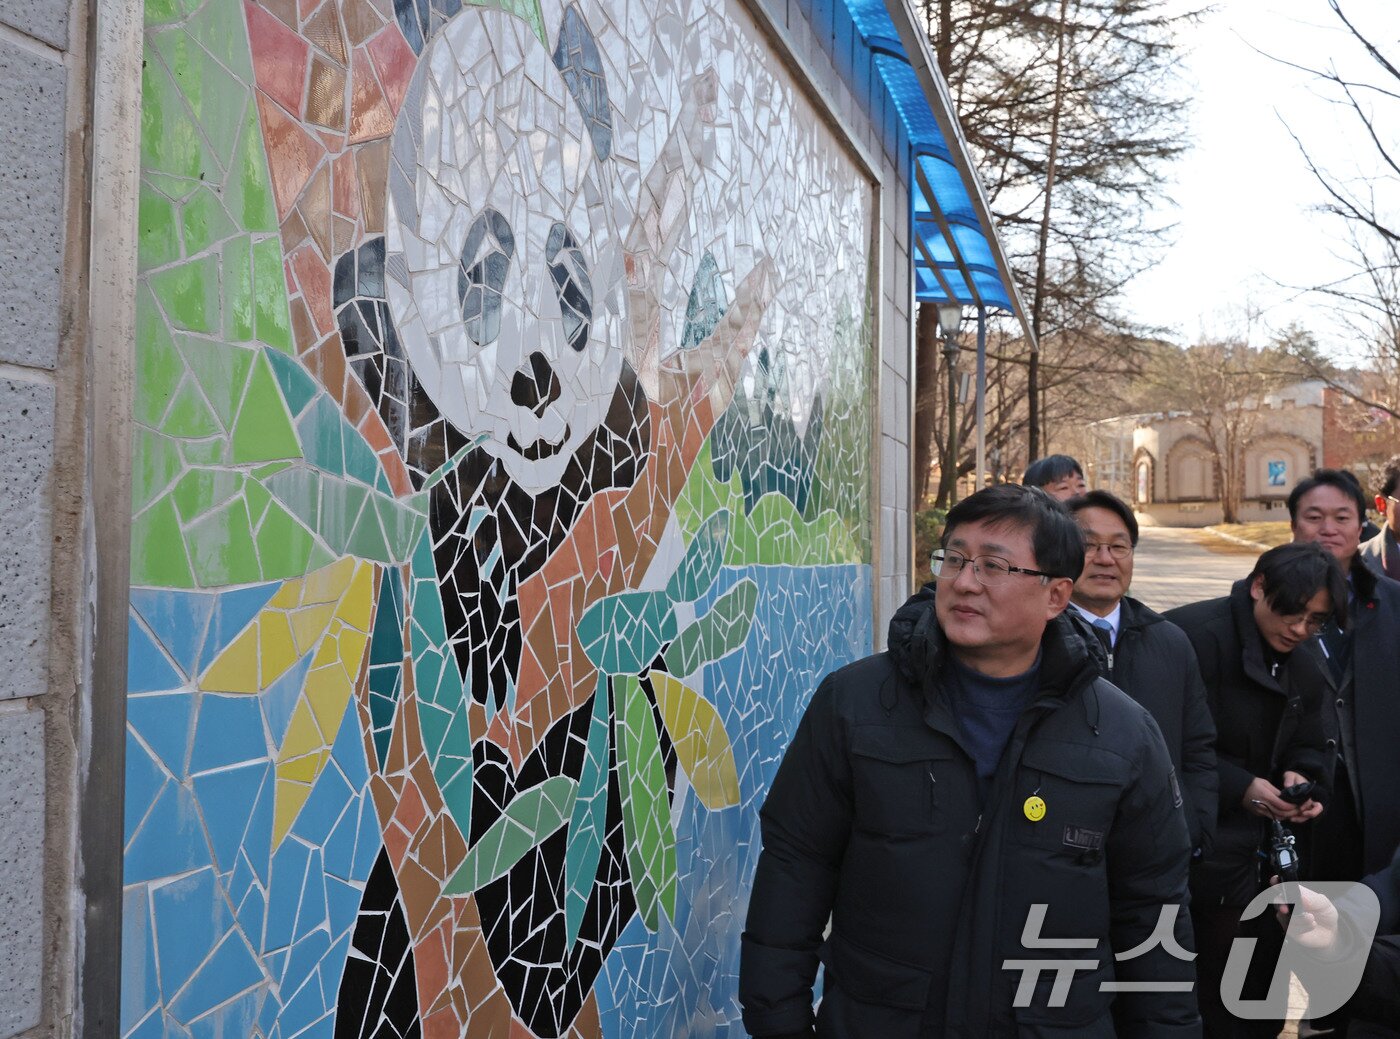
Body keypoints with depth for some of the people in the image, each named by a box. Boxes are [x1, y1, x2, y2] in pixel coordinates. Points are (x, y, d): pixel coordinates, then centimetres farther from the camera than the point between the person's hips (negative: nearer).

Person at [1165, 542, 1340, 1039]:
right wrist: (1239, 787, -22)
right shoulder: (1194, 635, -18)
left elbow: (1307, 749, 17)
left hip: (1252, 854, 8)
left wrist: (1300, 778, -6)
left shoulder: (1304, 671, 11)